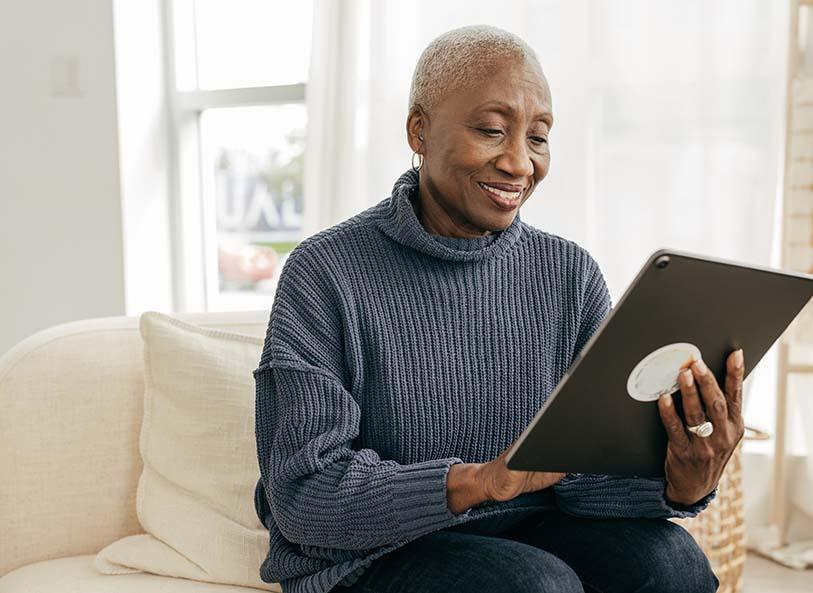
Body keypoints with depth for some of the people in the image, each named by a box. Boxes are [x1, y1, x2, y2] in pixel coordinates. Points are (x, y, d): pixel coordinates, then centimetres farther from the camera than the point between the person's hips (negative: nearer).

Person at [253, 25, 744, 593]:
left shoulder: (570, 274, 2)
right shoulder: (326, 274, -11)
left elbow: (588, 468, -3)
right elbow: (300, 498, -17)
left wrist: (680, 484, -26)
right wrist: (481, 479, -30)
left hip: (530, 533, 4)